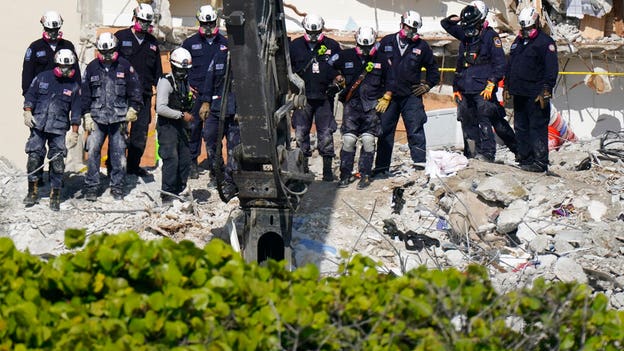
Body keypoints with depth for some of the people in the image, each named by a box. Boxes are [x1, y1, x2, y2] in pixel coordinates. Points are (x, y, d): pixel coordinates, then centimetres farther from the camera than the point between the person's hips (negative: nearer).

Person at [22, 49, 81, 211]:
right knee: (34, 157, -2)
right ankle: (33, 191, 12)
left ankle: (55, 195, 4)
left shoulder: (74, 87, 6)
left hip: (58, 129, 0)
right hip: (38, 125, 1)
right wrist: (28, 112, -4)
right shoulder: (42, 78, 6)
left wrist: (74, 133, 3)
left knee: (57, 161, -5)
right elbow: (30, 96, 11)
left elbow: (75, 112, 7)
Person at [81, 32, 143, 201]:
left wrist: (133, 109, 2)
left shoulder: (125, 66, 4)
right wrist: (87, 115, 5)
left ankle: (117, 186, 12)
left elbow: (135, 89, 9)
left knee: (119, 153, 1)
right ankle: (91, 186, 1)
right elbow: (85, 93, 10)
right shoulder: (92, 68, 6)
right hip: (97, 117, 0)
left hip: (119, 118, 0)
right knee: (93, 151, -6)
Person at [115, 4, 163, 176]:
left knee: (141, 131, 5)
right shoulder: (120, 37, 1)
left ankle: (133, 165, 15)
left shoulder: (152, 43, 14)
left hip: (144, 95, 4)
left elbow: (157, 71, 21)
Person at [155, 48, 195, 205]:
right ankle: (167, 196, -12)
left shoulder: (185, 82, 16)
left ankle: (179, 192, 15)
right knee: (171, 160, -14)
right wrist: (181, 115, -17)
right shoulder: (166, 82, -10)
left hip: (181, 127, 8)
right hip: (167, 126, -8)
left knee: (185, 161, 6)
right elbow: (160, 108, -19)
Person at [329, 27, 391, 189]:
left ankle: (365, 175, 5)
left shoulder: (381, 59, 6)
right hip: (352, 103, 0)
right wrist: (337, 77, 7)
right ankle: (345, 175, 3)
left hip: (371, 106, 0)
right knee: (348, 140, -5)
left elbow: (390, 81, 14)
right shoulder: (346, 56, 3)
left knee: (368, 141, -4)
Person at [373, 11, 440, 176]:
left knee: (415, 129, -8)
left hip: (411, 94, -1)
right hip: (388, 94, 1)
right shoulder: (387, 42, 4)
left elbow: (432, 68, 18)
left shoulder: (422, 46, 5)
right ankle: (381, 167, 8)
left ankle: (420, 162, -7)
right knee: (384, 130, 3)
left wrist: (427, 85, 7)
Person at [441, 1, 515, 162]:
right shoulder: (464, 35, 16)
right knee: (468, 123, 8)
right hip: (465, 88, 7)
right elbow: (445, 24, 31)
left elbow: (499, 63, -9)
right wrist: (453, 20, 8)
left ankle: (487, 153, -17)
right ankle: (471, 154, 14)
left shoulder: (490, 36, -4)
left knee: (484, 121, -13)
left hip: (483, 89, -7)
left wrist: (491, 83, -17)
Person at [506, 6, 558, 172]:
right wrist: (507, 87, 20)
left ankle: (540, 162, -9)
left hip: (536, 95, -8)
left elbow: (552, 68, -12)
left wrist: (546, 90, -18)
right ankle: (525, 158, 19)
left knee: (537, 128, -8)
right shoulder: (518, 42, 18)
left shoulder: (545, 42, -6)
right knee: (521, 127, 12)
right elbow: (510, 65, 26)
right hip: (519, 94, 8)